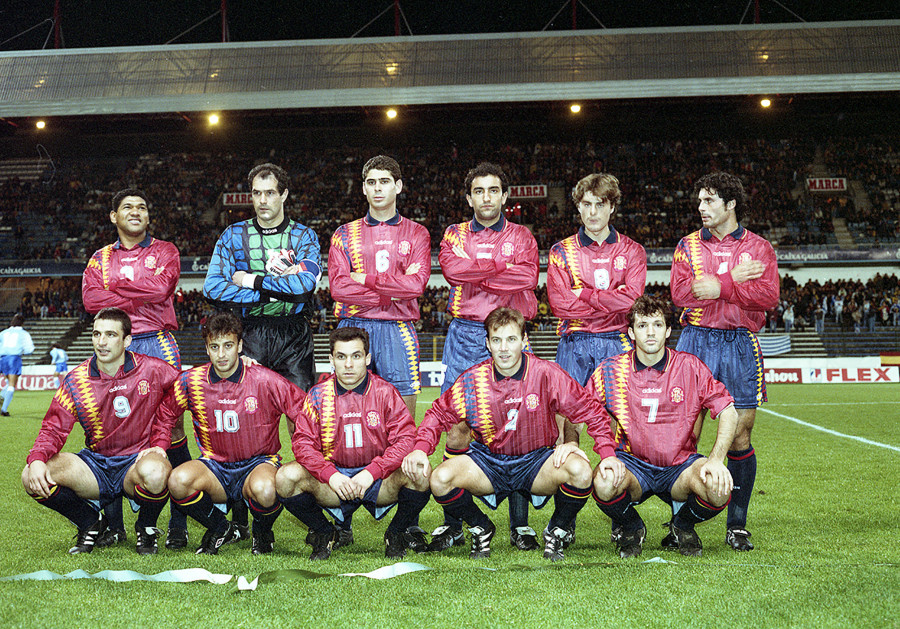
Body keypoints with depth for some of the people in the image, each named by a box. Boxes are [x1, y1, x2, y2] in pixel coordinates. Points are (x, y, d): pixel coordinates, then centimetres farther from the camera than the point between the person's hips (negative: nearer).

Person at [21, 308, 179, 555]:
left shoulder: (152, 370, -7)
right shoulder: (76, 380, -1)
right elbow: (53, 428, -1)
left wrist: (159, 444, -2)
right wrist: (37, 460, -23)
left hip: (137, 460, -3)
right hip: (95, 464, 3)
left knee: (154, 473, -41)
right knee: (32, 477, -22)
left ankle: (146, 527, -2)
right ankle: (90, 523, 7)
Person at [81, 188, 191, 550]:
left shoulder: (164, 251, 13)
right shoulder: (100, 259, 19)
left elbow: (160, 287, -8)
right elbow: (90, 299, 0)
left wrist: (118, 284, 1)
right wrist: (138, 301, -7)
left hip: (158, 346, -2)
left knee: (171, 426, -8)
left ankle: (178, 526, -5)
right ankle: (113, 524, 5)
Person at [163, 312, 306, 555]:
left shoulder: (264, 381, -12)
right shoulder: (192, 382, -3)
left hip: (259, 462, -3)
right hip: (215, 466, 3)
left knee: (264, 489, -39)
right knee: (178, 480, -30)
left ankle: (262, 531, 2)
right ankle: (220, 530, 1)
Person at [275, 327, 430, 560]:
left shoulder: (384, 392, -3)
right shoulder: (318, 395, 2)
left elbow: (406, 439, -11)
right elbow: (302, 443, -4)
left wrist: (371, 473, -23)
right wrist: (331, 475, -21)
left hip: (378, 480, -1)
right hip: (332, 481, 1)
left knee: (419, 473, -30)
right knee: (286, 477, -25)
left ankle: (397, 533, 1)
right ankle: (323, 533, 3)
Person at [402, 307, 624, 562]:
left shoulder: (547, 374, -12)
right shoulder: (472, 380, -7)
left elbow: (591, 411, -7)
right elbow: (439, 414, 4)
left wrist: (608, 453, -19)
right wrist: (421, 448, -14)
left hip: (537, 461, -1)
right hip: (488, 461, 2)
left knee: (580, 471, -32)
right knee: (440, 479, -26)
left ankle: (556, 531, 0)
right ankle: (481, 529, 7)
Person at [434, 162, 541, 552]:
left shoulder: (521, 237, 13)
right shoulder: (455, 235, 15)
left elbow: (528, 278, -7)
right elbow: (452, 268, -7)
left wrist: (475, 275, -6)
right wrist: (501, 265, -7)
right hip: (464, 335, 1)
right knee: (457, 428, -4)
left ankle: (520, 524, 1)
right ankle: (453, 523, 2)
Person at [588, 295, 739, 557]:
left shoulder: (690, 366, -3)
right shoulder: (611, 369, -3)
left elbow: (728, 413, -2)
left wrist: (716, 460, -15)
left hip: (679, 464, 1)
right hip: (632, 463, 0)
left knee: (719, 488, -30)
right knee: (604, 484, -34)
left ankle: (683, 526, 8)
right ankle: (630, 528, 4)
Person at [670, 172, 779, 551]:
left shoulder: (758, 247, 9)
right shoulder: (688, 245, 11)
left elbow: (768, 296, -6)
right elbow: (680, 293, -5)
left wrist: (721, 286, -12)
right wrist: (735, 279, -9)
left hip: (740, 344, 0)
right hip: (696, 341, 0)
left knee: (740, 436, -1)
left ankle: (737, 525, 9)